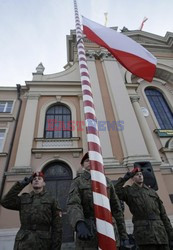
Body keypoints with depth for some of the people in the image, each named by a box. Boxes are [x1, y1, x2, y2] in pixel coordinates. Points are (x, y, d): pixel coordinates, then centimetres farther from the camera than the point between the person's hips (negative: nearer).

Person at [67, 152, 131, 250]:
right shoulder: (77, 182, 0)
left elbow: (116, 208, 9)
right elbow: (73, 205, -17)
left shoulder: (107, 181, 8)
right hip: (87, 231, -2)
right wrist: (80, 224, -36)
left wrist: (124, 234, 7)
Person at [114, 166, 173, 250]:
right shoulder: (128, 191, 6)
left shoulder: (152, 191, 17)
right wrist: (124, 178, -6)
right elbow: (114, 191, -12)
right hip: (143, 233, -4)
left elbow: (163, 214, 14)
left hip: (161, 232, 4)